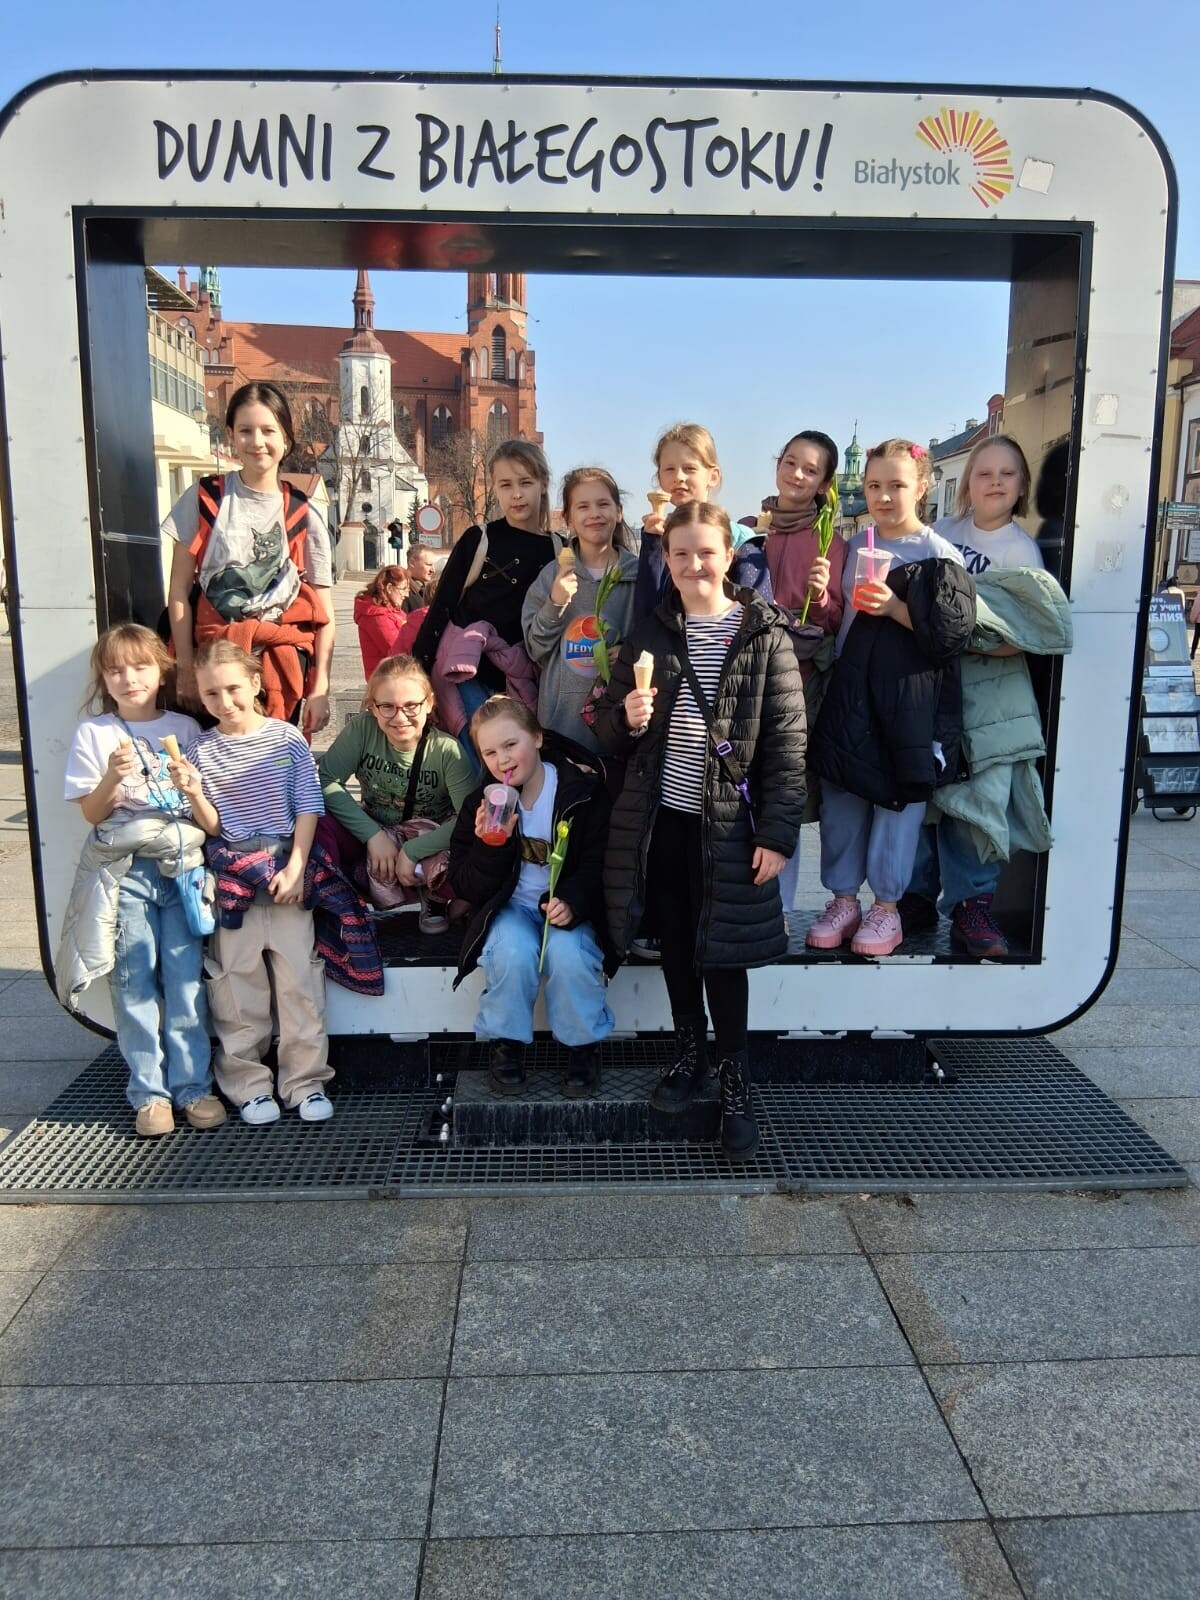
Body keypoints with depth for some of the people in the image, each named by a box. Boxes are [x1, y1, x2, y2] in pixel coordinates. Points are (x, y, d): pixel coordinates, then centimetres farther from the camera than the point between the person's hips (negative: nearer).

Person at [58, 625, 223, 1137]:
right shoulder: (93, 733, 6)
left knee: (186, 974, -2)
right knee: (133, 979, 1)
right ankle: (148, 1091, 11)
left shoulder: (186, 729, 9)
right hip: (124, 869, 0)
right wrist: (114, 776, -15)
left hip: (183, 861, 1)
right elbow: (92, 813, 3)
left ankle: (192, 1085, 9)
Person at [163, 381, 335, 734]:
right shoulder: (204, 499, 2)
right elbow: (179, 591, 1)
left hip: (283, 658, 1)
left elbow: (323, 614, 2)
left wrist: (320, 689, -6)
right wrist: (185, 667, -6)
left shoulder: (303, 515, 3)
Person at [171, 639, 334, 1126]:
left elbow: (309, 809, -1)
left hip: (286, 872, -1)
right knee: (237, 985, 6)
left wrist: (295, 870, -8)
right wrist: (193, 794, -18)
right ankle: (247, 1085, 19)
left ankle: (305, 1081, 12)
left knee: (299, 979, 1)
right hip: (231, 880, 1)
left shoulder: (287, 739, 0)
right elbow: (212, 827, 2)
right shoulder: (201, 750, 4)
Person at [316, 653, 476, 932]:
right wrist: (373, 835, -23)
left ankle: (434, 899, 4)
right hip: (371, 833, 2)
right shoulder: (362, 729, -15)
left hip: (427, 841, -1)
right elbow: (326, 780, -18)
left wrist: (412, 851, -27)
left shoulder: (447, 750, -21)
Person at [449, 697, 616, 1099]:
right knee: (514, 951, -32)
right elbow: (467, 888, -2)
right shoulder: (481, 805, -1)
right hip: (511, 907, 1)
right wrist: (491, 846, -22)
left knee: (568, 953, -32)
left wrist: (573, 902, -26)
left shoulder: (584, 791, -8)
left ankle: (584, 1047, -5)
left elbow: (598, 863, -7)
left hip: (567, 906, -1)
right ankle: (505, 1045, -6)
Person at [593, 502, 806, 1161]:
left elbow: (787, 741, -7)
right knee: (675, 942, 14)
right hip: (658, 818, 4)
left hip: (727, 822, -3)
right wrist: (626, 717, -13)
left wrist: (777, 832, -11)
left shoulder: (764, 636, -5)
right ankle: (688, 1053, 34)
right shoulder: (649, 633, 5)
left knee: (721, 949, 2)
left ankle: (734, 1081, 19)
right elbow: (609, 728, 11)